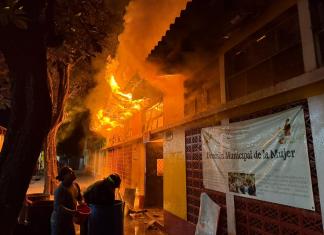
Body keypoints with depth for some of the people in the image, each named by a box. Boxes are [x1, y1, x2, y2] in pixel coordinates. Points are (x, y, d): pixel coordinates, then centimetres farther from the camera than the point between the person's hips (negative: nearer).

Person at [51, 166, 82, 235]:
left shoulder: (75, 185, -1)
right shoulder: (60, 189, -24)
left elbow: (79, 196, 18)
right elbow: (57, 207, -32)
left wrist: (81, 202, 0)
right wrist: (72, 212, -40)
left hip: (69, 219, 8)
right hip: (59, 220, -8)